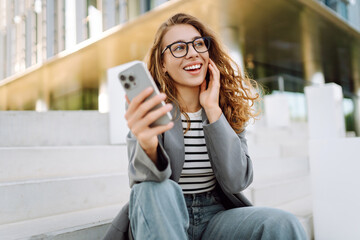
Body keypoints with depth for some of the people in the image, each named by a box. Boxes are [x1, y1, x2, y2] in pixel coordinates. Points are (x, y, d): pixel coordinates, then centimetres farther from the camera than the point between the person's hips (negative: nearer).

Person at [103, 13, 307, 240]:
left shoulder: (228, 109, 0)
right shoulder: (151, 109, -7)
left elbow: (236, 181, -11)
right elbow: (145, 177, -23)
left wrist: (213, 110, -16)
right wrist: (147, 146, -46)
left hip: (215, 217, 1)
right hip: (162, 219, 0)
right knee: (156, 189, -33)